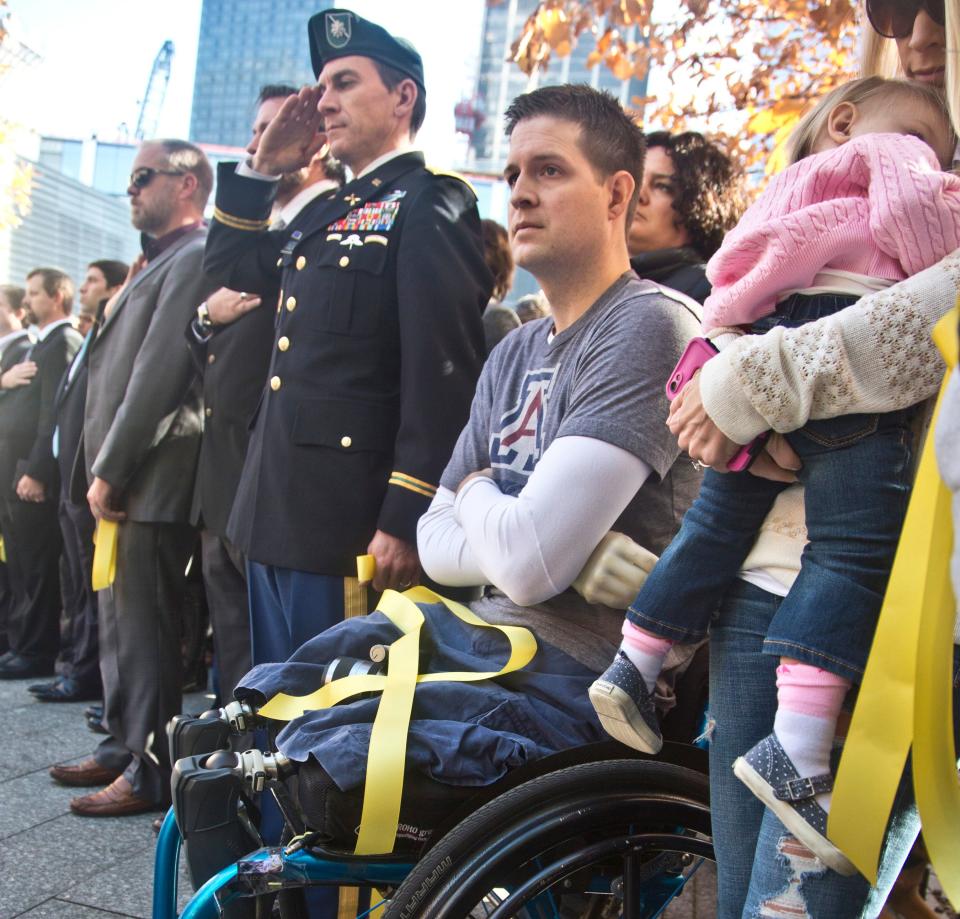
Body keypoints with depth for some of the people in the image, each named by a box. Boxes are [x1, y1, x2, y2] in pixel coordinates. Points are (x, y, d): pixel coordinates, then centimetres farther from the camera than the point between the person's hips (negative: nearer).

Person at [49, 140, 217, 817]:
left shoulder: (193, 259, -11)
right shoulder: (158, 263, 20)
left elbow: (157, 372, -18)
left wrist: (110, 471, -16)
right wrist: (104, 470, 12)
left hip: (153, 478, -10)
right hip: (125, 479, 10)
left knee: (145, 629, -4)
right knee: (120, 623, 16)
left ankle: (151, 773, 6)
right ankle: (124, 747, 28)